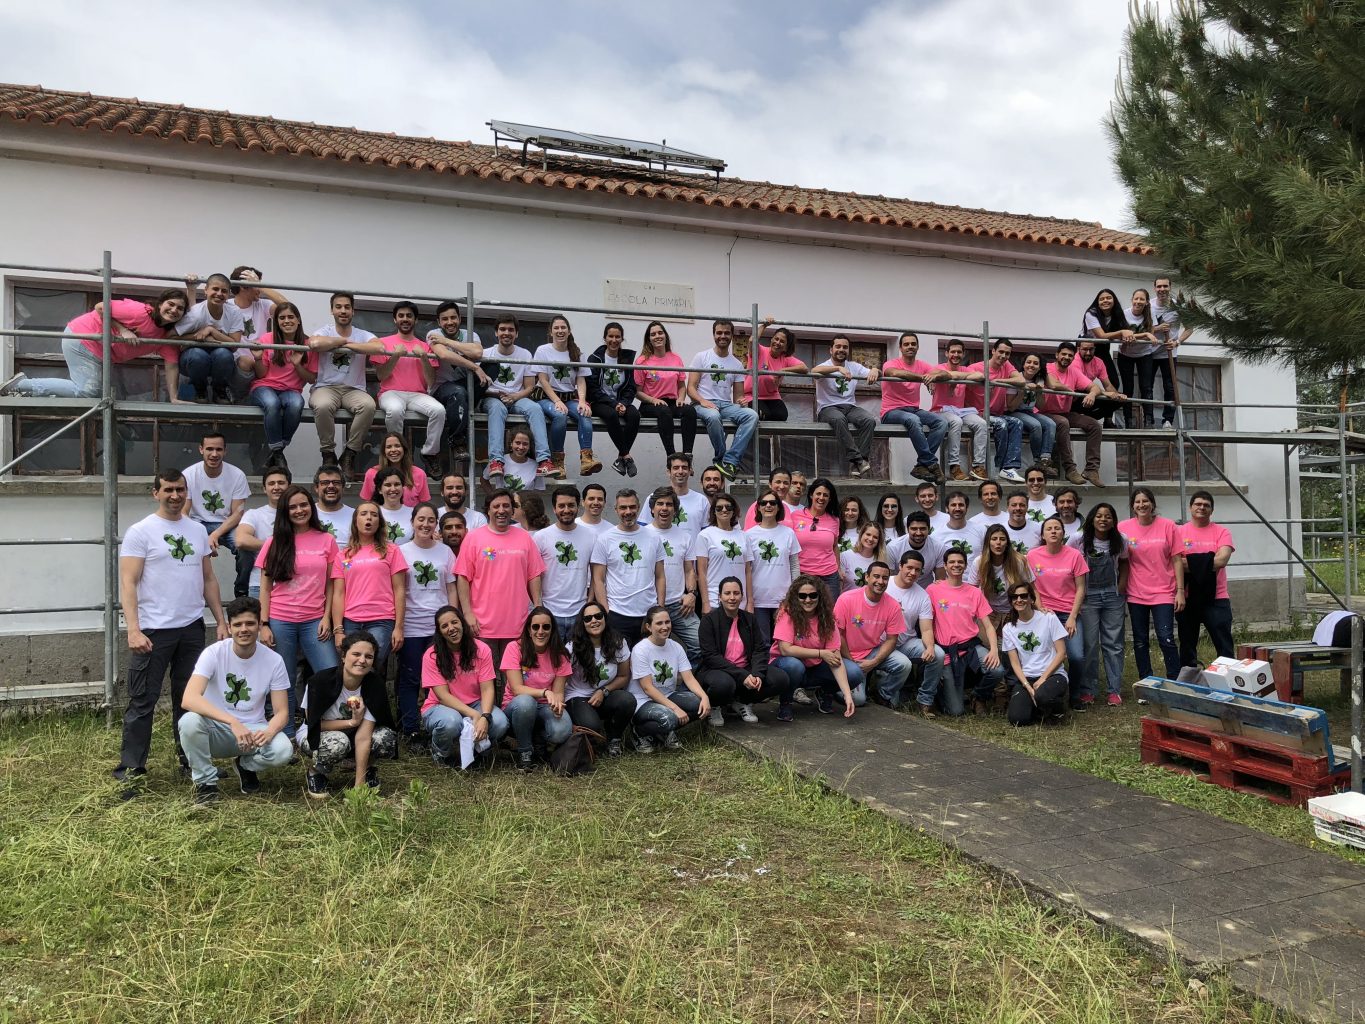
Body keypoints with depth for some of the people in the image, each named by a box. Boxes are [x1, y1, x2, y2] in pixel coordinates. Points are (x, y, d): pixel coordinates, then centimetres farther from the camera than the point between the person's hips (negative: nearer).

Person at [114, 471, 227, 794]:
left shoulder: (198, 530, 11)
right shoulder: (140, 532, -5)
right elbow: (128, 584, -10)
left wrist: (221, 621, 8)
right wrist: (133, 630, -20)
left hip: (192, 628, 5)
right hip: (154, 630, -5)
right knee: (142, 703, 2)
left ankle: (191, 761, 24)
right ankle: (130, 770, 11)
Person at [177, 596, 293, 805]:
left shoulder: (273, 660, -9)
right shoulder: (213, 653, -14)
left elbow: (282, 713, -7)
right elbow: (188, 699, -29)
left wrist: (269, 732, -32)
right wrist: (233, 722, -41)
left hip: (253, 730, 1)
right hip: (216, 729, -1)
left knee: (283, 751, -29)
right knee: (189, 721, -34)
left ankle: (245, 765, 8)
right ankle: (205, 782, -8)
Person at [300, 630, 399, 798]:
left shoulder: (374, 685, -21)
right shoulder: (320, 681, -27)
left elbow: (363, 737, -25)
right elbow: (314, 723, -16)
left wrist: (359, 784, -29)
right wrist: (352, 722, -22)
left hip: (350, 735, 2)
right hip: (315, 737, -2)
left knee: (387, 738, -27)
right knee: (338, 742, -37)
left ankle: (368, 769, 5)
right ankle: (314, 775, -5)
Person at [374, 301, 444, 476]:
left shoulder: (425, 347, 18)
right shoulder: (384, 342, 14)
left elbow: (431, 382, 8)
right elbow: (381, 376, 3)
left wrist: (423, 357, -5)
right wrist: (396, 355, -9)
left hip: (417, 395, 2)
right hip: (391, 393, -2)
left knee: (439, 410, -31)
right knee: (395, 410, -39)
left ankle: (430, 454, -15)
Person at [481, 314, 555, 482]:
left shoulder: (525, 355, 9)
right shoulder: (486, 354, 4)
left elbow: (530, 387, 7)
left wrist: (514, 397, -13)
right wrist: (498, 395, -16)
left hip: (517, 398, 2)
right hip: (492, 399, -2)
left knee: (535, 408, -32)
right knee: (498, 408, -39)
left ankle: (544, 461, -46)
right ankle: (495, 461, -54)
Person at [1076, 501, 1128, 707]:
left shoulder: (1120, 541, -1)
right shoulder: (1079, 540, -8)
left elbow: (1124, 563, 14)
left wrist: (1121, 587, 2)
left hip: (1112, 596, 2)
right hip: (1087, 596, -2)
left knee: (1114, 643, 5)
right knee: (1089, 644, 0)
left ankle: (1115, 690, 13)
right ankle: (1087, 690, 10)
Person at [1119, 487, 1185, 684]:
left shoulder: (1167, 526, -2)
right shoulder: (1124, 528, 0)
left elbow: (1177, 560, -1)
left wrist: (1180, 590, -4)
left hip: (1163, 593, -2)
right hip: (1136, 594, 2)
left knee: (1166, 638, -9)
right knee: (1140, 641, 9)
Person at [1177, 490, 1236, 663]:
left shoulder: (1221, 532, 4)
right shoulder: (1179, 531, 4)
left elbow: (1222, 559, -12)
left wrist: (1191, 563, -12)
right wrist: (1208, 563, -12)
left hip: (1216, 598, -1)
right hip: (1187, 598, 1)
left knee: (1225, 648, 1)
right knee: (1187, 647, 10)